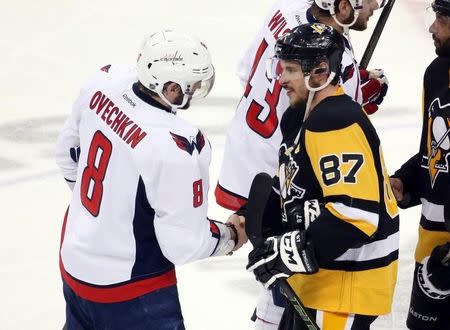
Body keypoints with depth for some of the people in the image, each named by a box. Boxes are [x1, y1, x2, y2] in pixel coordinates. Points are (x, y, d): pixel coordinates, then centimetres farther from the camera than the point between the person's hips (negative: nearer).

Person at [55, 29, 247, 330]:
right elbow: (184, 243, -23)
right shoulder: (176, 149, -32)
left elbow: (68, 149, 7)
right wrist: (230, 236, -4)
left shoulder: (104, 83, -11)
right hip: (131, 292, -8)